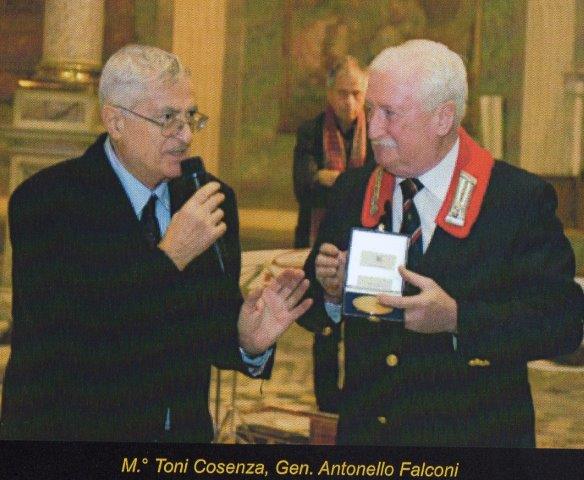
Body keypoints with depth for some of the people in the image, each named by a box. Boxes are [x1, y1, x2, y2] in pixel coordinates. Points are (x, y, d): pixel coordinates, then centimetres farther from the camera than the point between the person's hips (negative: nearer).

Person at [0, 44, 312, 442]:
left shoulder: (212, 200, 0)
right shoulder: (46, 200, -17)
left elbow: (213, 328, 4)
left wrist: (249, 343, -17)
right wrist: (170, 256, -27)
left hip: (185, 427, 5)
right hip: (70, 429, -5)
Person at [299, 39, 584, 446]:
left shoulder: (522, 198, -11)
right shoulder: (352, 191, 3)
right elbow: (313, 315, 6)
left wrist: (456, 317, -28)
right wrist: (330, 291, -16)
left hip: (474, 434, -3)